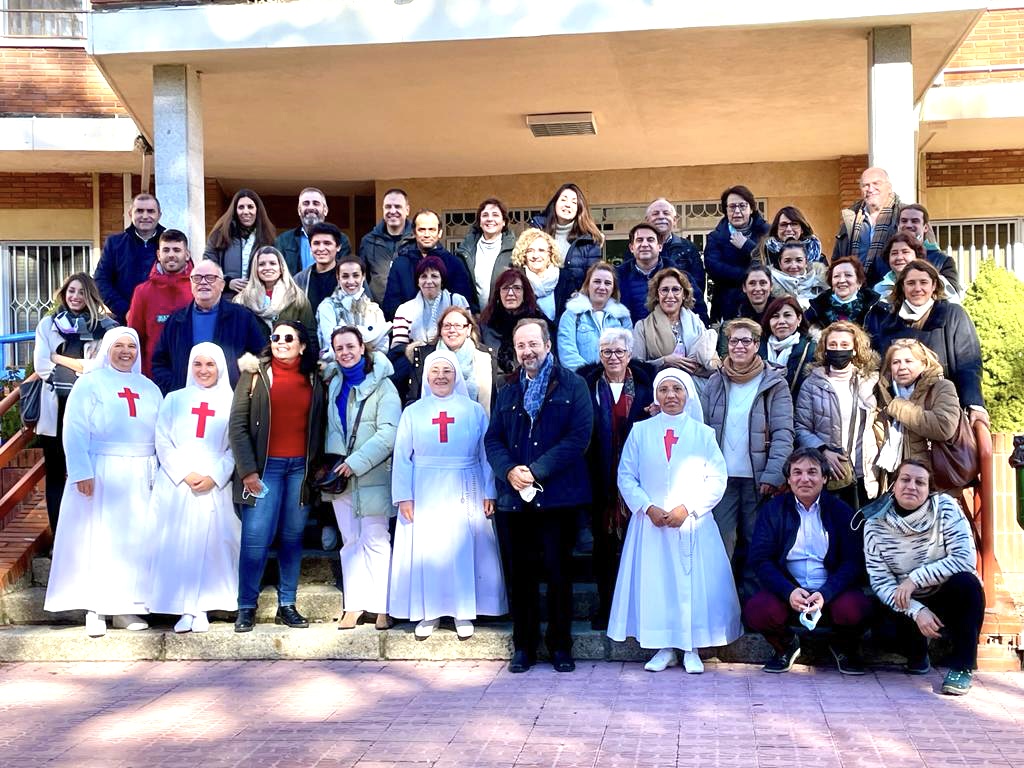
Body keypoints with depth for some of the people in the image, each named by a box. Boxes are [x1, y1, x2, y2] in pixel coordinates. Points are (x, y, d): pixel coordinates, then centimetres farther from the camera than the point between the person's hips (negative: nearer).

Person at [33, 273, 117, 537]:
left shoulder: (103, 326, 5)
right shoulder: (48, 324, 8)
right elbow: (41, 367, -1)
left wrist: (61, 359, -8)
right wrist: (81, 367, -7)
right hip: (55, 408, 1)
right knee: (55, 473, 5)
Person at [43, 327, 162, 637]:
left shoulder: (149, 388, 16)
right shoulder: (90, 383, 2)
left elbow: (162, 434, 11)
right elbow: (75, 430, -7)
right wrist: (82, 472, -17)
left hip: (140, 476, 4)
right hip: (100, 472, -4)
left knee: (135, 540, 4)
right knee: (97, 539, -3)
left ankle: (125, 606, 11)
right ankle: (95, 609, 2)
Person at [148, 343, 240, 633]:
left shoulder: (231, 403, 7)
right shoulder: (174, 400, 11)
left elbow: (236, 448, 2)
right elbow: (163, 443, 4)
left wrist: (214, 476, -10)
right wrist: (185, 474, -9)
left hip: (215, 488, -1)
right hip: (176, 486, 1)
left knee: (210, 546, -2)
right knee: (176, 547, -3)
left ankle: (201, 609, 4)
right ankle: (183, 609, 2)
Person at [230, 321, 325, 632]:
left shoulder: (314, 381, 10)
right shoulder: (256, 373, 3)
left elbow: (318, 428, 13)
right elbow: (237, 424, -2)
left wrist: (316, 465, 3)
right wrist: (247, 470, -9)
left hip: (300, 467, 2)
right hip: (264, 466, -2)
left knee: (292, 536, 5)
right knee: (256, 538, -6)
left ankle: (287, 605, 13)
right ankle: (246, 607, 3)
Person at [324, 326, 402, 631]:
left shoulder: (382, 386, -6)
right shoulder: (334, 384, 13)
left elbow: (388, 434, -15)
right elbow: (330, 426, 17)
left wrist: (355, 463, -19)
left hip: (373, 476, -5)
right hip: (340, 475, 5)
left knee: (375, 541, -4)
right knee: (350, 541, 8)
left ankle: (382, 606, 0)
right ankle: (353, 605, 11)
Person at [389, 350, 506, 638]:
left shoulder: (474, 410, 3)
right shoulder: (413, 412, 5)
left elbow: (487, 455, 3)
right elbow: (402, 458, 2)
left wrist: (489, 493, -4)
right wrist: (404, 496, -6)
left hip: (464, 494, 0)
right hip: (424, 493, 1)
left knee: (464, 551, 3)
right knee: (425, 552, 3)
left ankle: (464, 612, 13)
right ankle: (428, 612, 13)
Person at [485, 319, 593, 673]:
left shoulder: (572, 385, 1)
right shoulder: (507, 391, 16)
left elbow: (579, 436, -9)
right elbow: (493, 439, 10)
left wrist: (536, 471, -15)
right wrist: (509, 471, -11)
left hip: (557, 495, -4)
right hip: (514, 497, 4)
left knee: (559, 573, 2)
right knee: (520, 574, 7)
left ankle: (560, 645, 14)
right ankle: (523, 646, 16)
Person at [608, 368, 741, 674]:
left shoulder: (703, 433, 4)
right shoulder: (641, 431, 5)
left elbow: (717, 480, -1)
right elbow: (626, 477, 2)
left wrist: (687, 508, -12)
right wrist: (648, 507, -11)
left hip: (693, 524, -1)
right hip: (650, 523, 1)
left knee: (693, 583, 0)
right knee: (654, 582, 1)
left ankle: (691, 649, 10)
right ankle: (664, 648, 11)